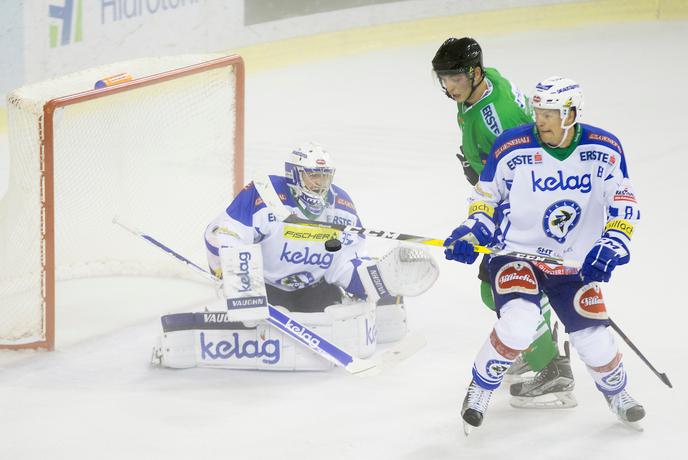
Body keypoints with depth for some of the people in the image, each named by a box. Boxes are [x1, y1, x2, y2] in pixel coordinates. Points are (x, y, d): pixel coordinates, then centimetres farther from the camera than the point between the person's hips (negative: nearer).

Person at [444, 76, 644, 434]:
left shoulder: (605, 150, -10)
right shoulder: (512, 147, -15)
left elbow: (623, 202, -4)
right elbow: (486, 195, 0)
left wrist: (612, 245, -18)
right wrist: (472, 231, -13)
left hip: (574, 263, 2)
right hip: (516, 253, -2)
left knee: (594, 340, 0)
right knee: (518, 322, -28)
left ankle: (616, 393, 35)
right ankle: (479, 391, -3)